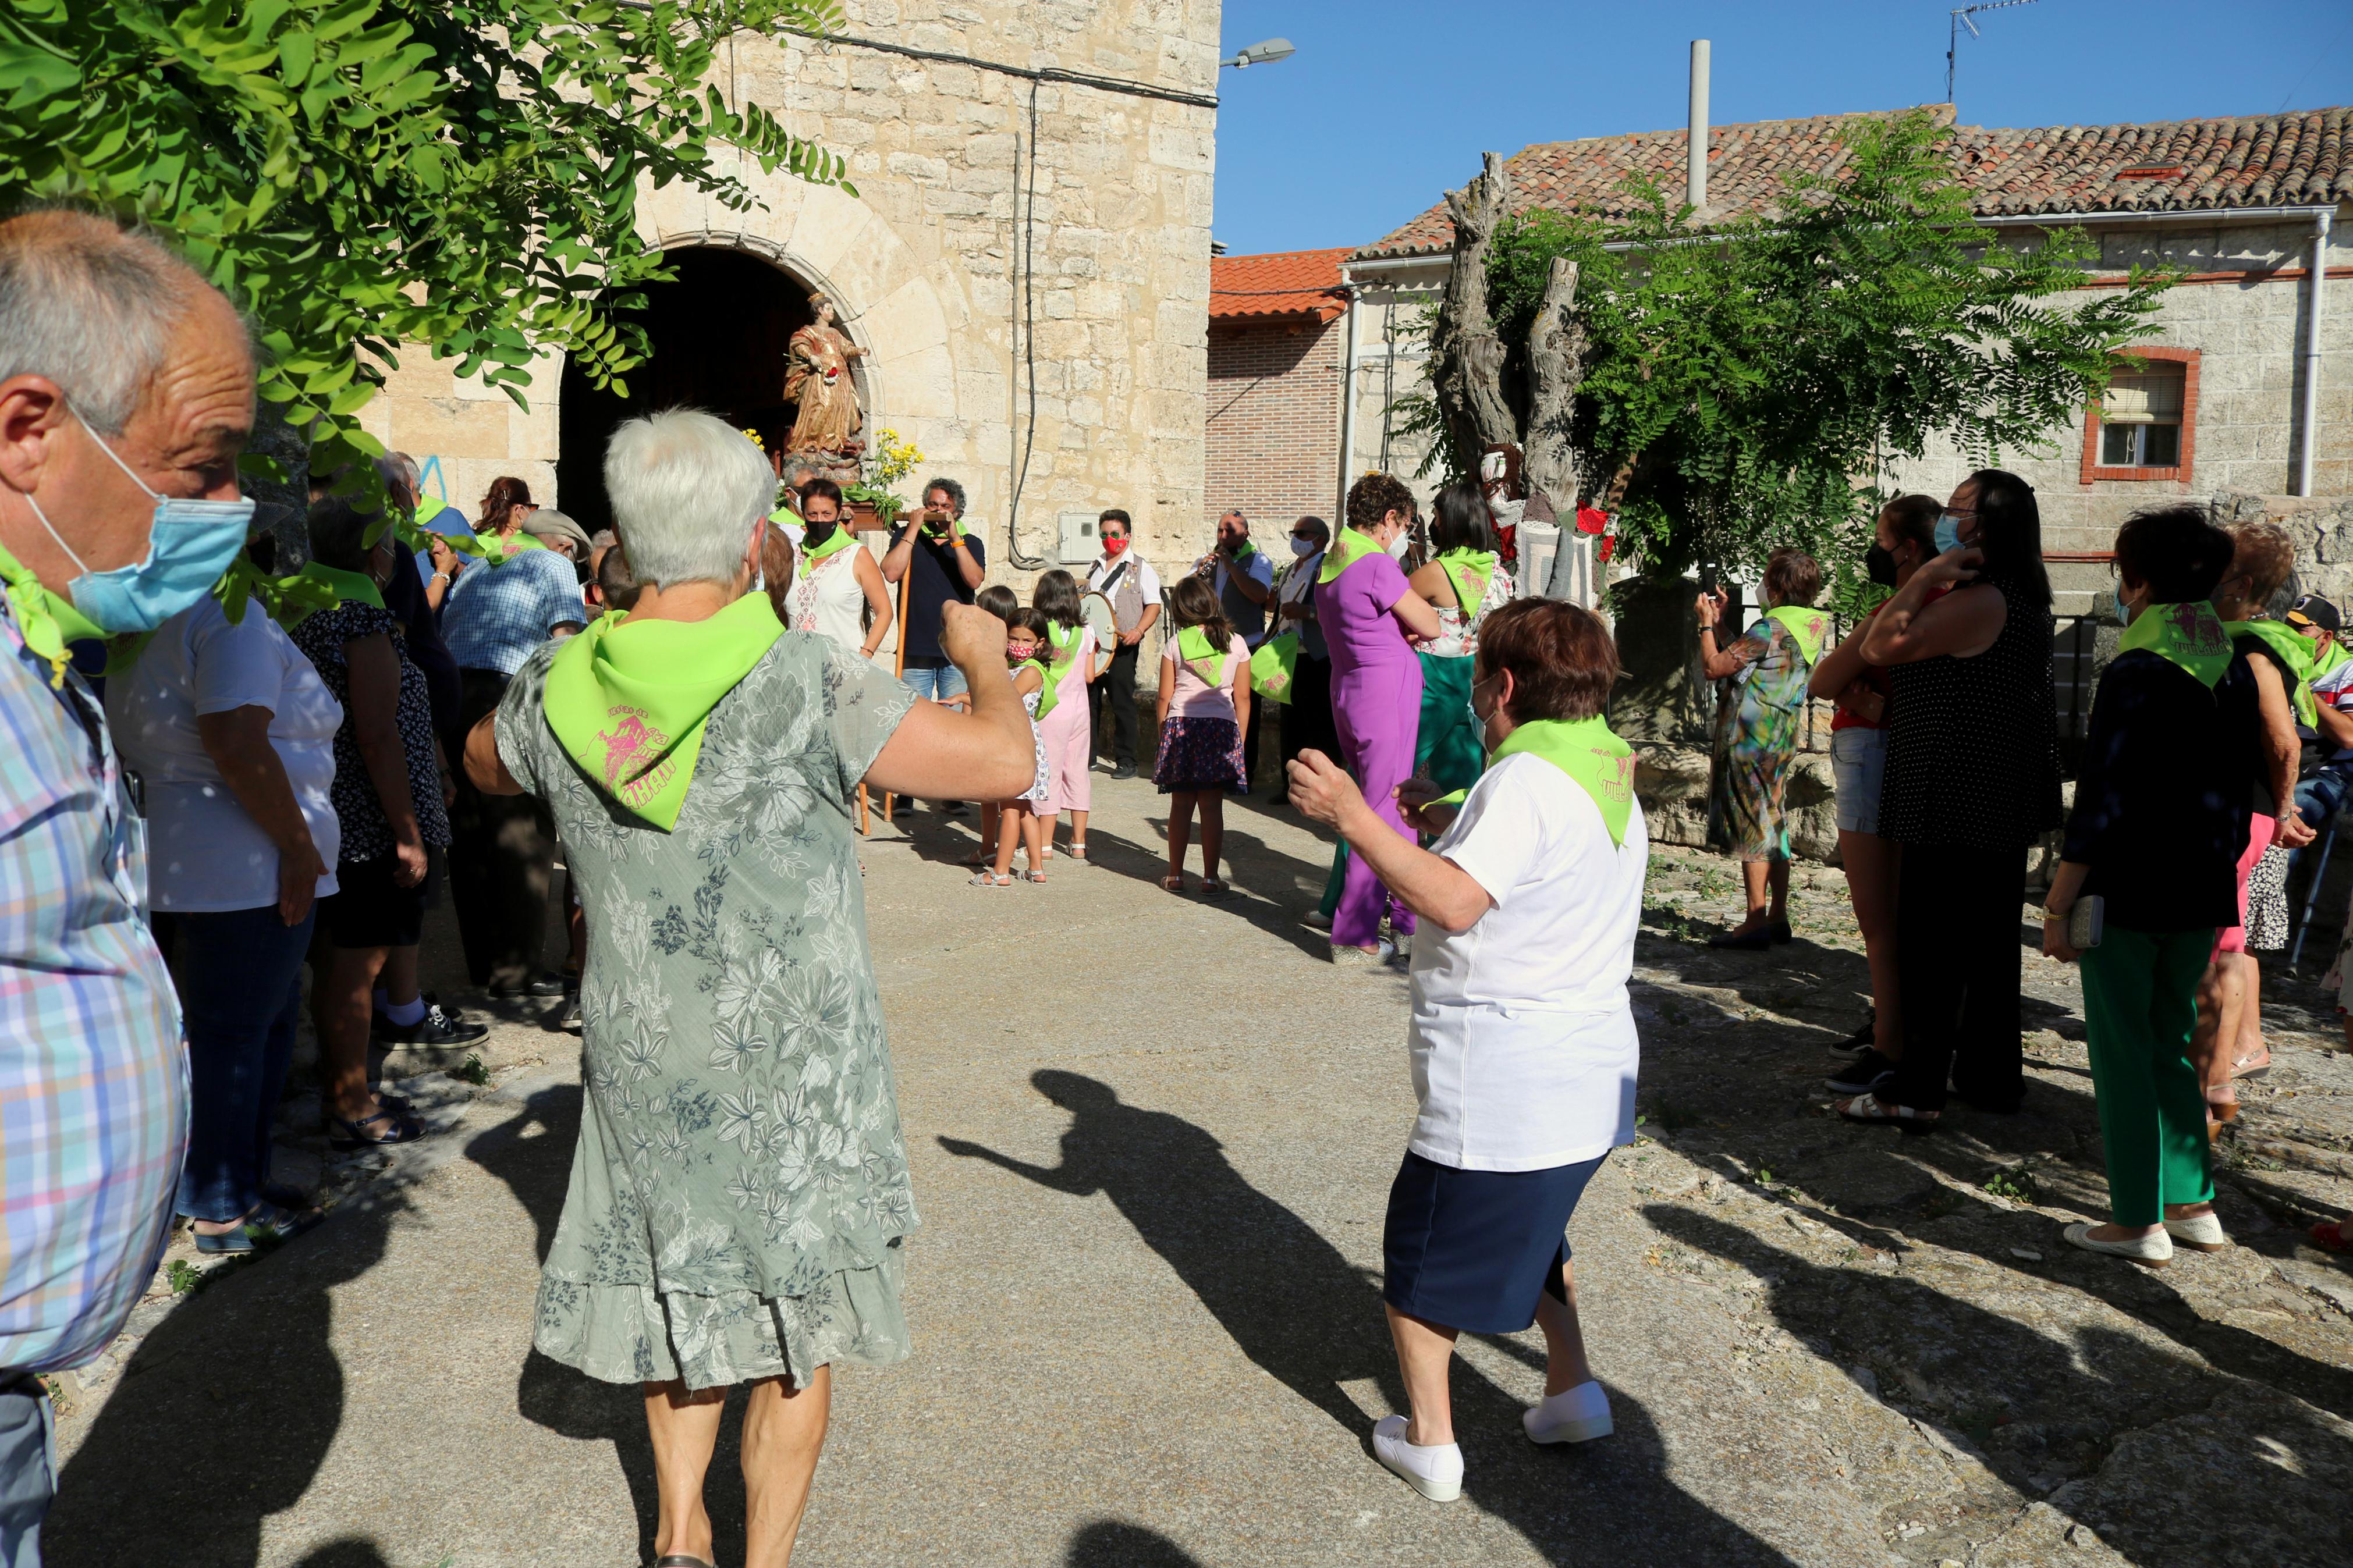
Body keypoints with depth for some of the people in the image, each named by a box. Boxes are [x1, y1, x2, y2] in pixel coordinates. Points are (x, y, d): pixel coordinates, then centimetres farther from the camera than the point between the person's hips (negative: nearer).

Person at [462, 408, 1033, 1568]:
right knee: (793, 1316, 14)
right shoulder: (808, 688, -23)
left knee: (678, 1285, 25)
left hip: (641, 1066, 4)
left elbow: (484, 766, 16)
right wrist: (983, 657, -1)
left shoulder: (557, 690, -8)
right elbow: (1005, 761, -21)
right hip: (794, 1070, -4)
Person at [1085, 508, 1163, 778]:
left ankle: (1126, 762, 2)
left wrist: (1138, 630, -20)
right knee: (1087, 701, 7)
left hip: (1121, 646, -5)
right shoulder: (1095, 568, 18)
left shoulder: (1140, 568, 0)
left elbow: (1154, 605, -5)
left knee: (1122, 704, -4)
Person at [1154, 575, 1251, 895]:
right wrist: (1239, 737, 13)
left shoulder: (1175, 644, 1)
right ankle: (1210, 877, 4)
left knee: (1181, 803, 6)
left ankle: (1175, 875, 11)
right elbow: (1242, 697, 5)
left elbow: (1165, 696, 2)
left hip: (1180, 725, 0)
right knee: (1212, 805, 2)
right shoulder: (1236, 643, 4)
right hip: (1221, 725, 0)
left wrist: (1163, 733, 12)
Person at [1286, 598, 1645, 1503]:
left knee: (1424, 1253, 7)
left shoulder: (1527, 780, -20)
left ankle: (1429, 1442, 15)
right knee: (1528, 1227, 30)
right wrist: (1451, 822, 17)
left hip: (1502, 1079, -9)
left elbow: (1451, 900, -29)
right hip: (1591, 1065, 9)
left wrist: (1353, 816, -25)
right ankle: (1573, 1390, 31)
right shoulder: (1611, 779, 10)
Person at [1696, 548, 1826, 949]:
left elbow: (1713, 666, -14)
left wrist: (1707, 622, -1)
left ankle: (1755, 922, -7)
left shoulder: (1771, 629, -18)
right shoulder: (1812, 627, 11)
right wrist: (1722, 622, 20)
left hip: (1751, 736, -9)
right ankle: (1778, 917, 16)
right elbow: (1742, 658, 18)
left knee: (1752, 826, -7)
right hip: (1780, 737, 9)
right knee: (1774, 825, 12)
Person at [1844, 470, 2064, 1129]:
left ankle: (1916, 1091, 0)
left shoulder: (1977, 600, -19)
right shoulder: (2022, 598, 13)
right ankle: (1992, 1073, 25)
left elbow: (1882, 646, -18)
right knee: (1988, 940, 16)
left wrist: (1928, 575, -14)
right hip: (1999, 802, 10)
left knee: (1931, 947, -4)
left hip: (1955, 803, -10)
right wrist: (1934, 580, 11)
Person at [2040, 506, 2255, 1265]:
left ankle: (2140, 1223, 8)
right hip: (2203, 896, 7)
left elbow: (2101, 803, -18)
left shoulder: (2136, 675, -16)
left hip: (2129, 895, -7)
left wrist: (2059, 903, -14)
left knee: (2124, 1057, 2)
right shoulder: (2235, 671, 6)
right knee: (2173, 1046, 19)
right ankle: (2194, 1204, 24)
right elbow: (2240, 793, 14)